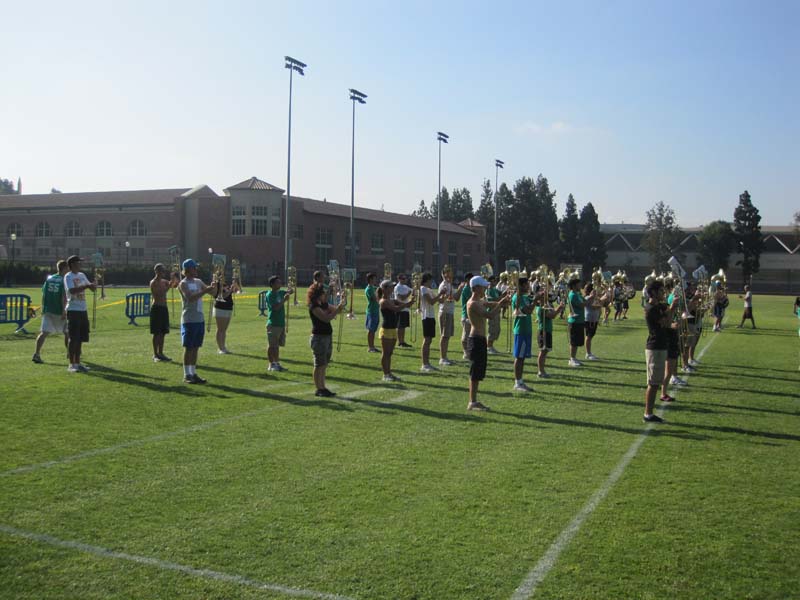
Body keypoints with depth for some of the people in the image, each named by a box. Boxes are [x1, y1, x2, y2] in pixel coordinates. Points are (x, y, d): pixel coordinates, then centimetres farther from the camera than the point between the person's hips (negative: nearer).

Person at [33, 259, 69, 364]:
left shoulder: (49, 279, 9)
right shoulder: (64, 280, -7)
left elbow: (43, 295, 10)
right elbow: (64, 297, -15)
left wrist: (43, 308, 17)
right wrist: (64, 311, -14)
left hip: (47, 310, 4)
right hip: (59, 311, -4)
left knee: (44, 332, -1)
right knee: (67, 332, 12)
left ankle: (36, 354, -14)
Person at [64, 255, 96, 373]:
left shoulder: (82, 275, 14)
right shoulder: (68, 277, -8)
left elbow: (92, 287, 21)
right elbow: (72, 291, -23)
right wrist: (86, 286, -24)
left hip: (83, 310, 7)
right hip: (73, 310, -7)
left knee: (81, 338, 10)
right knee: (73, 339, -4)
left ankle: (78, 363, 18)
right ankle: (72, 364, 2)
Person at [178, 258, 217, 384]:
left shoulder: (199, 282, 12)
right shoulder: (183, 284, -7)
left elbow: (213, 293, 11)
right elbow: (190, 298, -23)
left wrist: (214, 285, -9)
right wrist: (205, 291, -30)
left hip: (200, 319, 6)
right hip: (189, 320, -6)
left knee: (196, 347, 10)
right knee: (188, 347, -2)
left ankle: (193, 373, 16)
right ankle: (186, 375, 3)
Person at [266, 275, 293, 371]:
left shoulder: (280, 293, 11)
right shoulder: (270, 295, -12)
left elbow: (291, 291, 20)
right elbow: (275, 307, -22)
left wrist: (289, 291, -3)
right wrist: (284, 300, -23)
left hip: (281, 323, 8)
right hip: (273, 324, -8)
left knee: (277, 345, 13)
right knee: (271, 345, 0)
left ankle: (277, 363, 20)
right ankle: (271, 364, 6)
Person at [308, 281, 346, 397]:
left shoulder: (324, 304, 11)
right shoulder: (314, 306, -15)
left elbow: (336, 311, 17)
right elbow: (326, 318, -24)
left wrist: (342, 306, -3)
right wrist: (338, 308, -21)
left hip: (327, 336, 9)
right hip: (319, 337, -9)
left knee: (324, 365, 13)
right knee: (319, 365, -2)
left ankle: (323, 387, 19)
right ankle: (318, 389, 5)